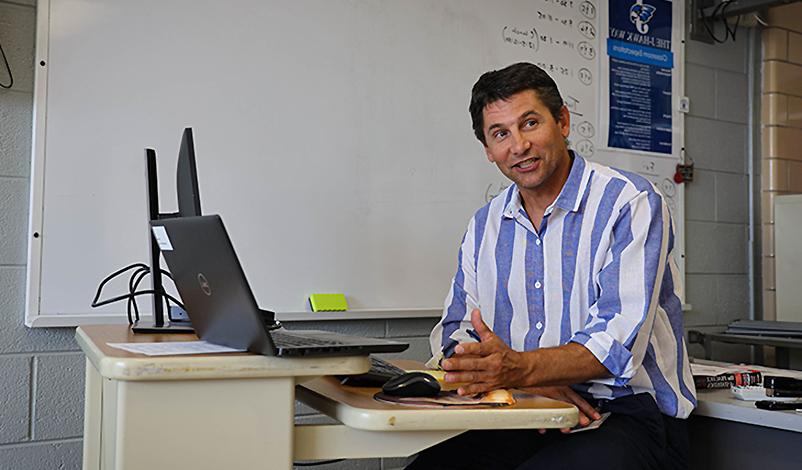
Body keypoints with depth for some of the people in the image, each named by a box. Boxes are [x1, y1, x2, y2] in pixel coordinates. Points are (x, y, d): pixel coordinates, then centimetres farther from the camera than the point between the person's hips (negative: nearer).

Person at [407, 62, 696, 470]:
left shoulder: (631, 202, -7)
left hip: (629, 411, -4)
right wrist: (533, 385, -13)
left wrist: (521, 369, -34)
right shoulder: (485, 225, 11)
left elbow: (620, 338, -18)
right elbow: (455, 330, 6)